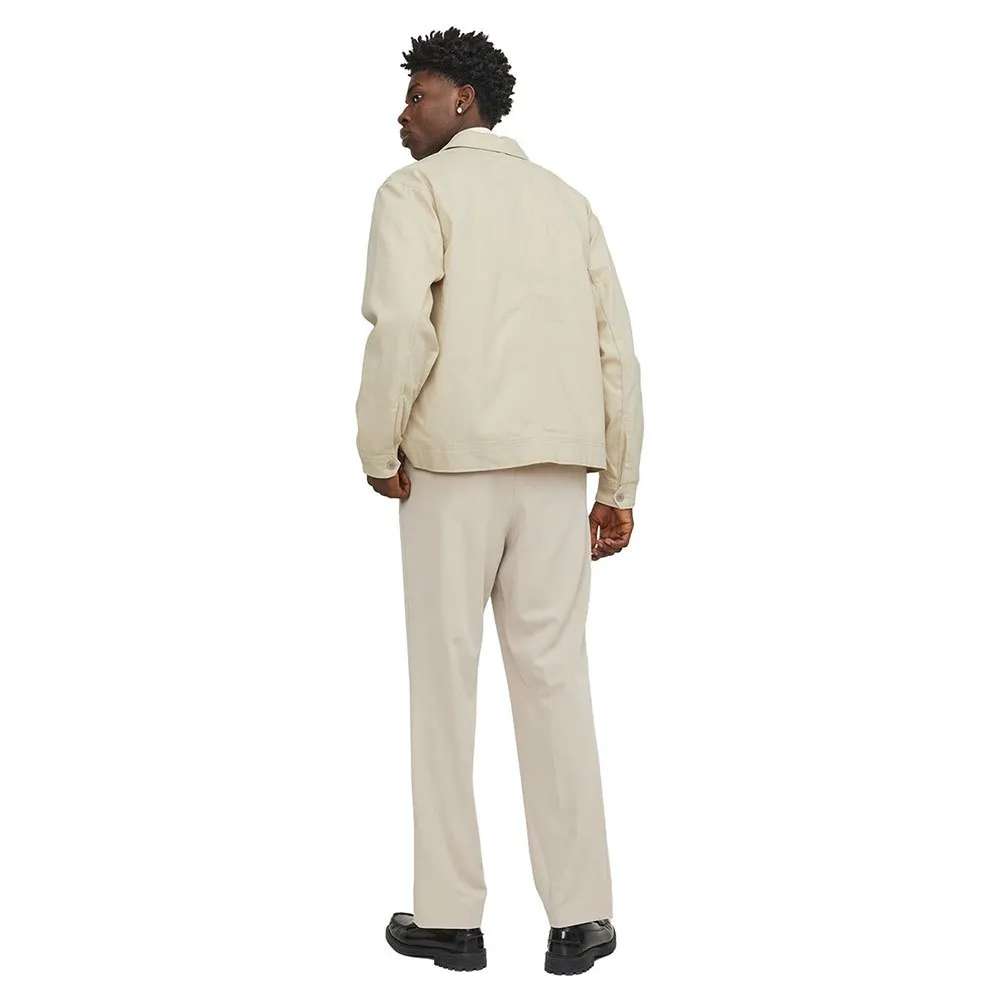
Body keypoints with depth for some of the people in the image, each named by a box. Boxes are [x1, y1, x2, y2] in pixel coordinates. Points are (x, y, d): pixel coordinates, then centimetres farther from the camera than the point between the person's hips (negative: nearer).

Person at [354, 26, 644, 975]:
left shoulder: (418, 190, 1)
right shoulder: (565, 198, 18)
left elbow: (402, 324, -16)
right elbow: (617, 351, 12)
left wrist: (377, 451, -4)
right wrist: (618, 488, 15)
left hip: (453, 461, -4)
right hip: (558, 466, 4)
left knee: (445, 676, 3)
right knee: (554, 674, 6)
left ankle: (448, 916, 8)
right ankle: (579, 916, 7)